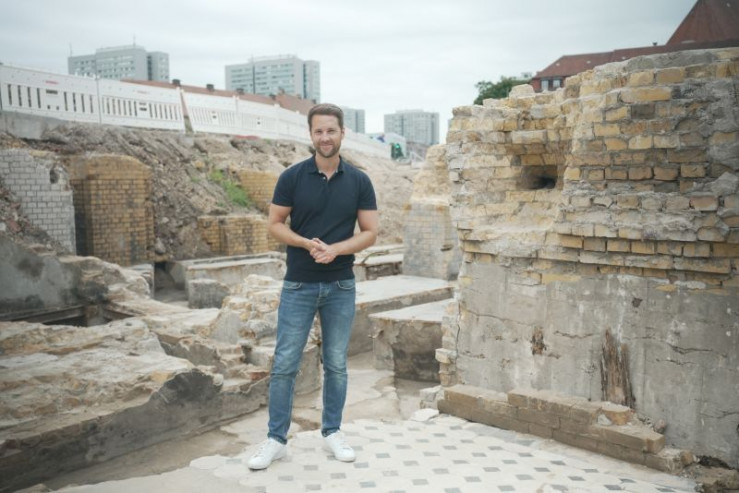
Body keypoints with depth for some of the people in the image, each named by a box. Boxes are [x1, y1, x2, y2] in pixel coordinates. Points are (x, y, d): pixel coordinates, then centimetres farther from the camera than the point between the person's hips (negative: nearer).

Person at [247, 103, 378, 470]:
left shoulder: (359, 181, 0)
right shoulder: (292, 176, -3)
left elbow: (370, 233, -1)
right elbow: (275, 225, -1)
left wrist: (336, 249, -18)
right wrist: (307, 243, -19)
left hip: (341, 286, 1)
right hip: (298, 285, -1)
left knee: (336, 364, 10)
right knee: (284, 364, 2)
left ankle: (332, 432, 26)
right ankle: (276, 439, 15)